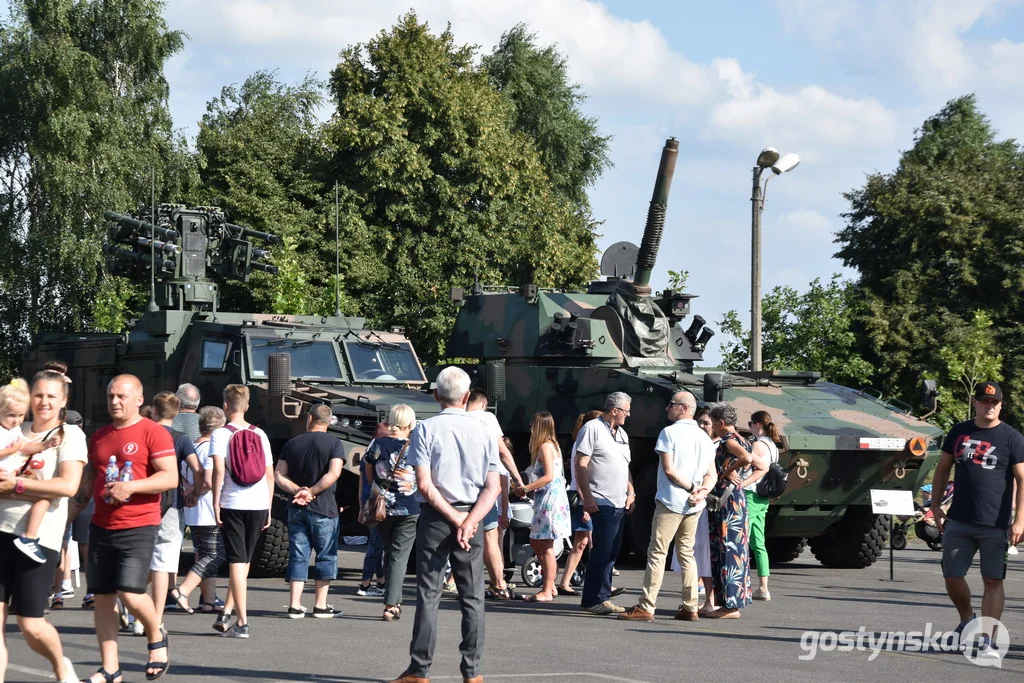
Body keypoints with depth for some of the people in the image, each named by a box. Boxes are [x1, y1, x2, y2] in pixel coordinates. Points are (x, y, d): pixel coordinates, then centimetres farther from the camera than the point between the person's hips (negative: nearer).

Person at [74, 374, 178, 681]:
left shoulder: (153, 433, -6)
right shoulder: (99, 437, 14)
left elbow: (170, 478, -13)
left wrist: (130, 487, -22)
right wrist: (78, 500, 9)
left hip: (138, 527, -6)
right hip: (101, 526, 6)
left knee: (130, 593, -17)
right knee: (102, 596, 4)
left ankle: (157, 639, 13)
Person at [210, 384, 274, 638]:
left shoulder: (220, 434, -3)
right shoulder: (260, 434, 10)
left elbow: (219, 471, -14)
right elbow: (270, 475, 9)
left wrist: (216, 504, -9)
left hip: (233, 504, -4)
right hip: (259, 504, 4)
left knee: (237, 562, -2)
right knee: (244, 560, 17)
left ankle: (242, 623, -7)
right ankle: (226, 613, 19)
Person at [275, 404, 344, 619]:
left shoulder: (292, 443, 7)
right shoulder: (334, 443, -5)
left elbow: (279, 476, 1)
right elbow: (333, 473, -18)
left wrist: (297, 490, -8)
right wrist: (311, 492, -14)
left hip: (296, 510, 3)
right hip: (323, 510, -3)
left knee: (298, 556, 7)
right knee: (326, 557, 6)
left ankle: (294, 605, 2)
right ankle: (320, 605, 5)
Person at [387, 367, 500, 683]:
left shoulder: (425, 430, -5)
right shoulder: (483, 432, 3)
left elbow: (425, 485, -12)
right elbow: (493, 488, -4)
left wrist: (455, 518, -9)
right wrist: (469, 522, -10)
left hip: (435, 517, -2)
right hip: (471, 517, 2)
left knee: (428, 594, 1)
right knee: (472, 597, 6)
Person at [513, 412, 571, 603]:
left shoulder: (545, 447, -12)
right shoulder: (553, 445, 17)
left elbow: (549, 476, -21)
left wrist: (526, 488, -16)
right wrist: (527, 488, 12)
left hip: (550, 499, -10)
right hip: (545, 500, 10)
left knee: (545, 547, -8)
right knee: (535, 543, 15)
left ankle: (547, 592, -6)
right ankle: (550, 586, 19)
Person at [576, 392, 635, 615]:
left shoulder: (622, 434, 20)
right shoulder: (592, 429, -5)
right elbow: (581, 465, -10)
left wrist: (631, 492, 15)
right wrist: (587, 497, -16)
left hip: (620, 504, 8)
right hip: (602, 502, -8)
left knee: (611, 553, 8)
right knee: (602, 551, -10)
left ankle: (602, 597, 13)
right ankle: (593, 600, -6)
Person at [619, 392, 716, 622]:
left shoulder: (669, 432, -8)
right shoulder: (704, 437, 13)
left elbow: (669, 469, -15)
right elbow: (711, 475, 10)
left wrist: (692, 488, -7)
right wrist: (702, 491, -6)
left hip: (670, 502, -7)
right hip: (694, 506, 7)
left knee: (657, 553, -5)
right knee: (686, 554, 13)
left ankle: (646, 607, -7)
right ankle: (690, 607, 11)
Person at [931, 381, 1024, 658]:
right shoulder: (959, 433, 9)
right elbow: (943, 468, 16)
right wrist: (936, 505, 9)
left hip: (995, 525, -4)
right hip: (958, 522, 4)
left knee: (993, 581, -3)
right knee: (952, 576, 7)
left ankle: (987, 640, -1)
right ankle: (967, 621, 32)